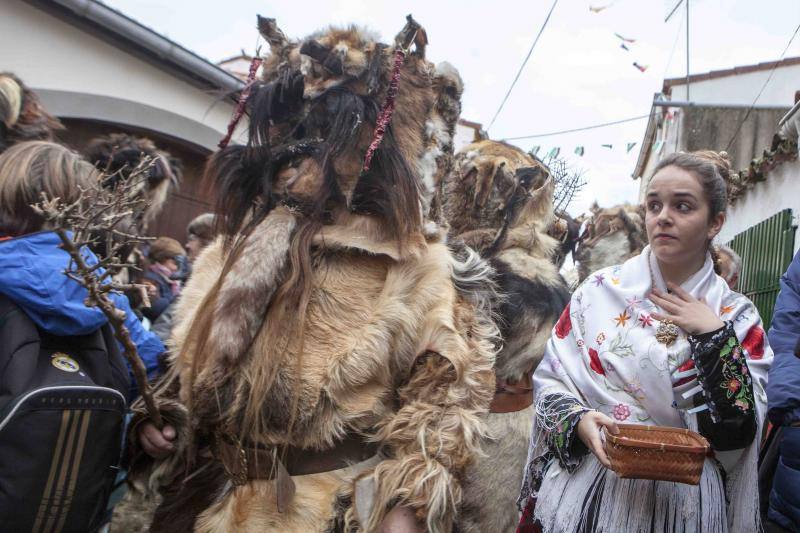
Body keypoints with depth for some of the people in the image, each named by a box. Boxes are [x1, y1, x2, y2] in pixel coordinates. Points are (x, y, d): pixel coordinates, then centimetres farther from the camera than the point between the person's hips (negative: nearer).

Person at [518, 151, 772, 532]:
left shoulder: (737, 316, -2)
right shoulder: (601, 290, -3)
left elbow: (738, 436, -9)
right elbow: (549, 379, -2)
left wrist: (715, 337, -15)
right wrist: (579, 421, -20)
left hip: (681, 502, 0)